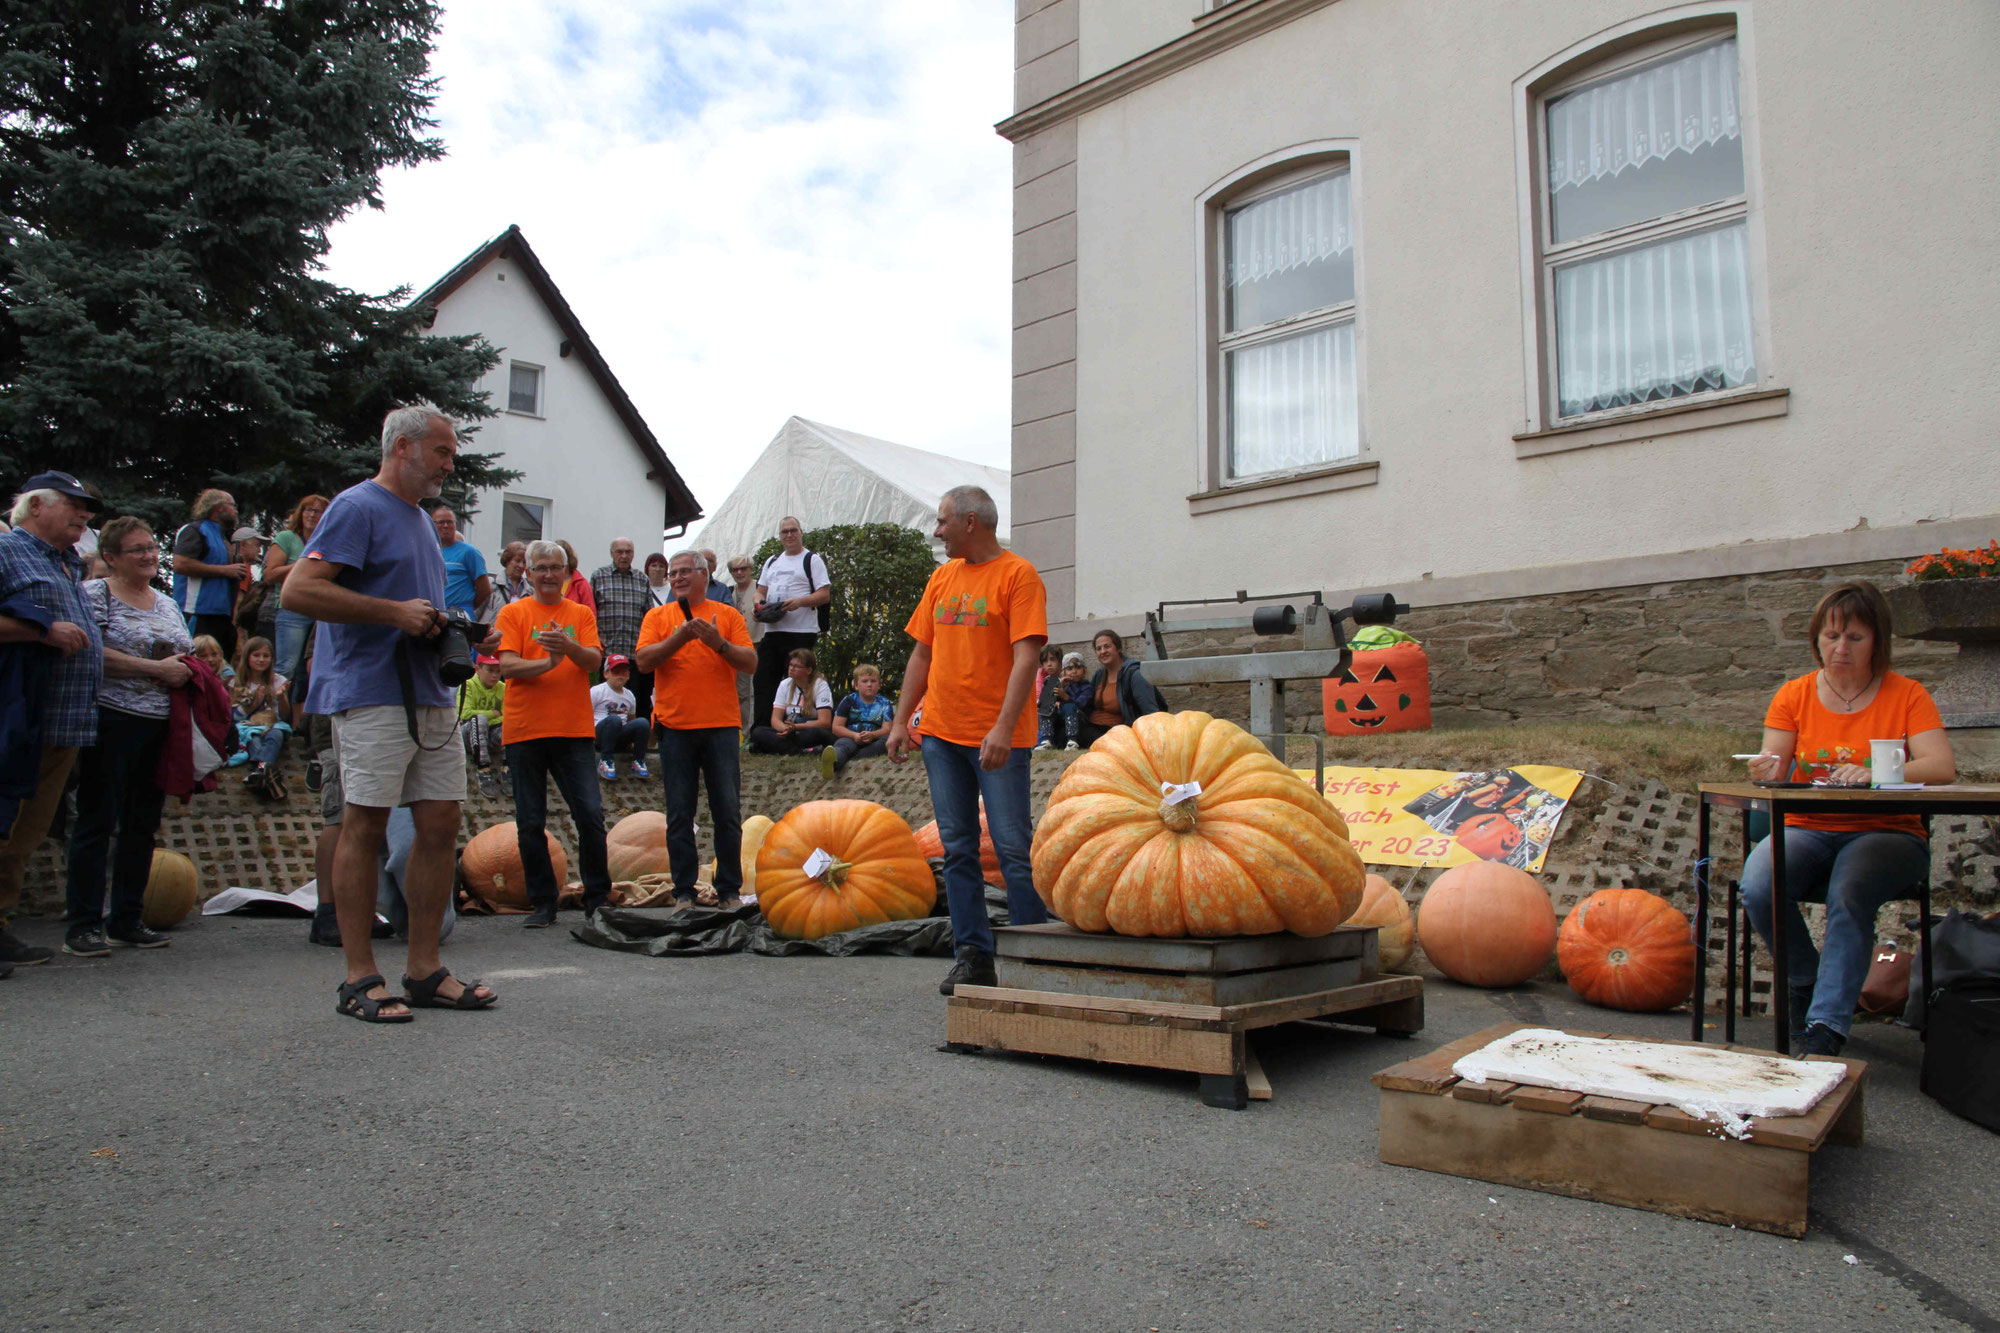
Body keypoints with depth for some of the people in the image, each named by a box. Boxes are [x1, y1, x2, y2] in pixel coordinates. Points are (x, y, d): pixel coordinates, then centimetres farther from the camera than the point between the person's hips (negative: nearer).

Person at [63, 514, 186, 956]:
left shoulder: (168, 604, 18)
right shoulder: (95, 593, -2)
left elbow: (184, 657, 25)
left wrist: (186, 671, 3)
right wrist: (156, 669, -14)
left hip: (160, 727, 6)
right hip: (110, 721, -6)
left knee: (144, 824, 9)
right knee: (97, 821, -1)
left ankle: (127, 919, 19)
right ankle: (82, 923, 6)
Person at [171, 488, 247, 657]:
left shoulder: (222, 536, 26)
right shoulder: (195, 530, -4)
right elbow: (181, 564, -18)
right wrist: (224, 570, -14)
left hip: (222, 616, 10)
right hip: (198, 616, -10)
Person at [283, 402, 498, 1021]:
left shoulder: (422, 519, 22)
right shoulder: (358, 507, -5)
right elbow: (299, 589, -16)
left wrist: (447, 628, 10)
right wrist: (396, 613, -17)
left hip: (431, 693, 9)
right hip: (370, 692, -9)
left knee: (440, 824, 5)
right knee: (365, 824, -4)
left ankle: (425, 970, 13)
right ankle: (360, 979, 3)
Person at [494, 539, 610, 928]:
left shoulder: (581, 614, 11)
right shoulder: (513, 613, 7)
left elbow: (594, 660, -2)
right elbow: (508, 666, -5)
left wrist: (568, 646, -22)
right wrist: (548, 662, -21)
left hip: (574, 729, 1)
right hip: (525, 730, 0)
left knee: (591, 814, -4)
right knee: (530, 822, 4)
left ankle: (597, 898, 9)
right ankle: (543, 903, 15)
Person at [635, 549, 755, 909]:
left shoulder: (727, 615, 9)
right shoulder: (658, 616, 11)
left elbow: (750, 664, 1)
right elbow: (644, 661, -3)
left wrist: (719, 643, -14)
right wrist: (679, 637, -14)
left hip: (721, 725, 0)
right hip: (675, 726, 1)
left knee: (728, 813, 1)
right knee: (679, 815, 3)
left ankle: (730, 890, 10)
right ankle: (684, 891, 11)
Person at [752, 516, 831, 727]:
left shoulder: (812, 560, 3)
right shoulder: (772, 562, 22)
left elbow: (825, 595, -5)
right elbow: (760, 591, 23)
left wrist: (799, 601, -21)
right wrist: (759, 603, 0)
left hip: (801, 633, -6)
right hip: (771, 631, 6)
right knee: (763, 681, 4)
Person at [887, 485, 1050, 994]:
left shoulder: (1017, 575, -6)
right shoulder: (942, 578, 15)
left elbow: (1025, 658, -14)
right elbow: (922, 653, 18)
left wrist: (1003, 729, -22)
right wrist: (901, 720, 11)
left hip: (997, 739, -6)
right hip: (941, 733, 6)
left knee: (1013, 847, -3)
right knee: (958, 849, 8)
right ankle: (973, 956, 15)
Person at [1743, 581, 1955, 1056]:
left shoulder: (1906, 695, 3)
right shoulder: (1794, 696, 8)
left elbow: (1942, 767, -11)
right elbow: (1773, 771, 0)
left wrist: (1874, 774, -29)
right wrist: (1767, 773, -25)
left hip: (1884, 833, -2)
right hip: (1806, 830, 2)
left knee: (1850, 893, -35)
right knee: (1758, 888, -29)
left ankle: (1825, 1029, -30)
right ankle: (1807, 985, -2)